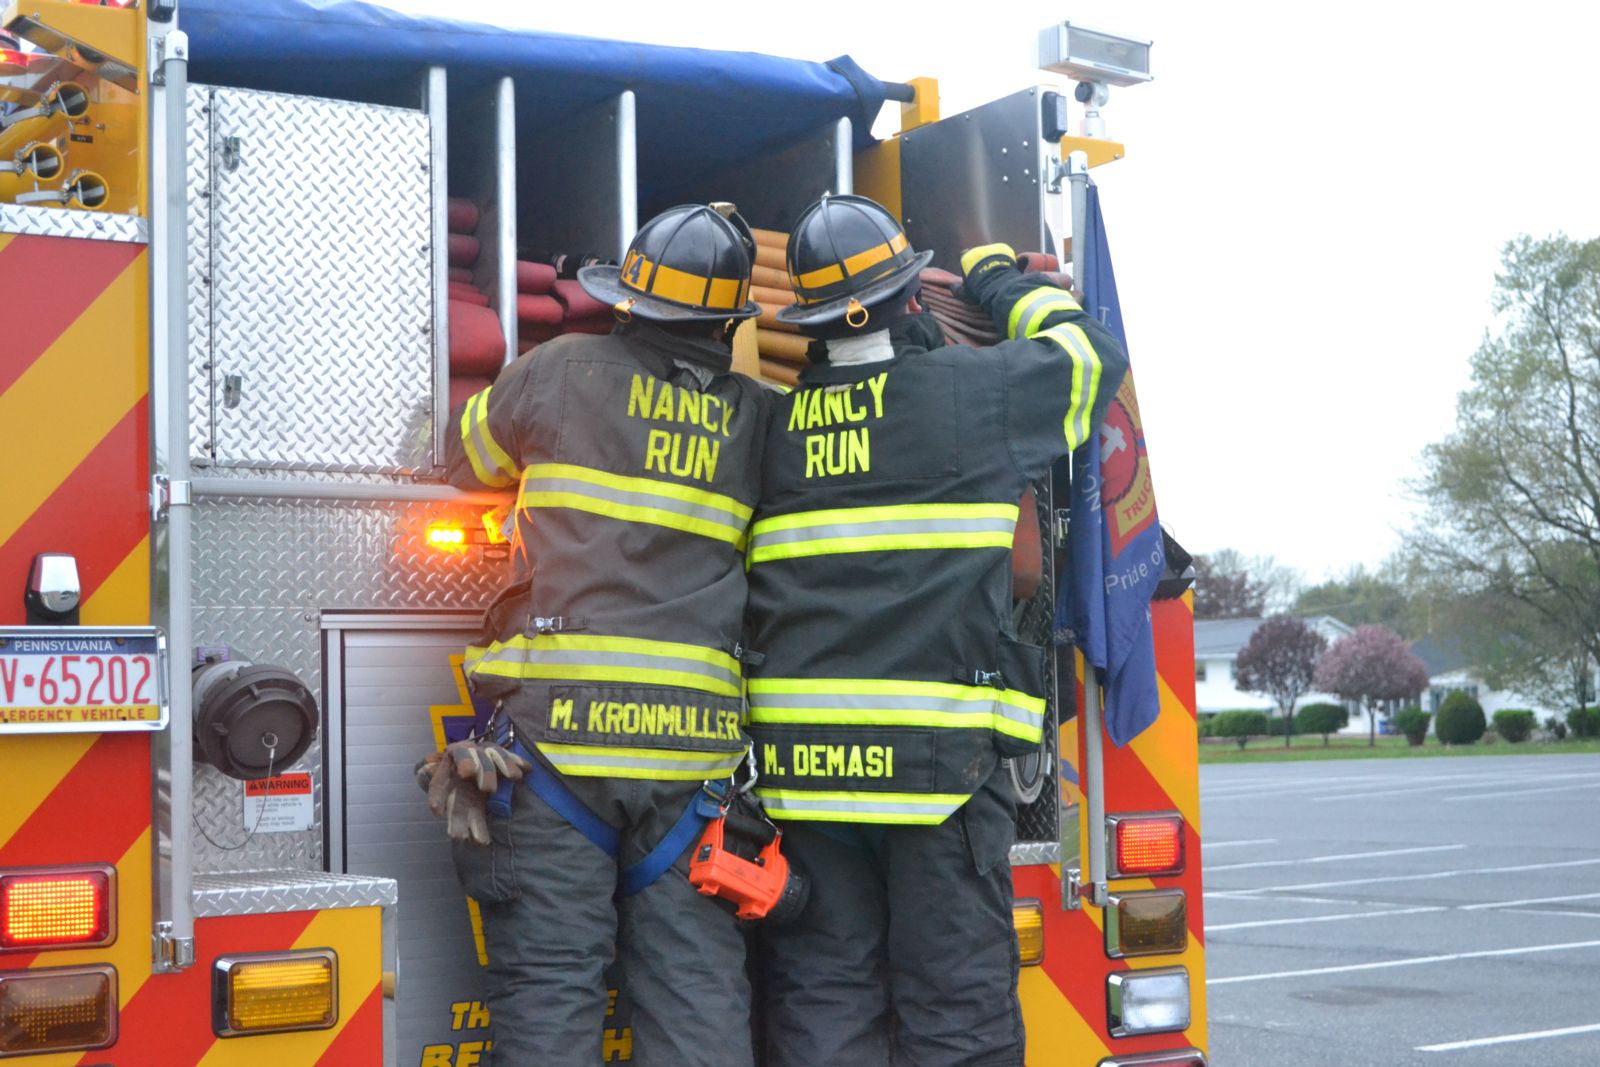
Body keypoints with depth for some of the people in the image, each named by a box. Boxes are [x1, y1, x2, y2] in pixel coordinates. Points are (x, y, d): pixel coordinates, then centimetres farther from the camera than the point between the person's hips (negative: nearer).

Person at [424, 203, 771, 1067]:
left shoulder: (565, 371, 2)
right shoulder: (761, 419, 8)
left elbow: (470, 454, 18)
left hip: (559, 728, -2)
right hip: (698, 737, 3)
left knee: (546, 983, 1)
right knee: (697, 992, 6)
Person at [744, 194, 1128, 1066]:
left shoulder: (773, 420, 9)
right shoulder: (975, 389, -1)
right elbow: (1092, 354, 17)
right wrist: (999, 280, 30)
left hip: (798, 754, 3)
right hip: (936, 748, -3)